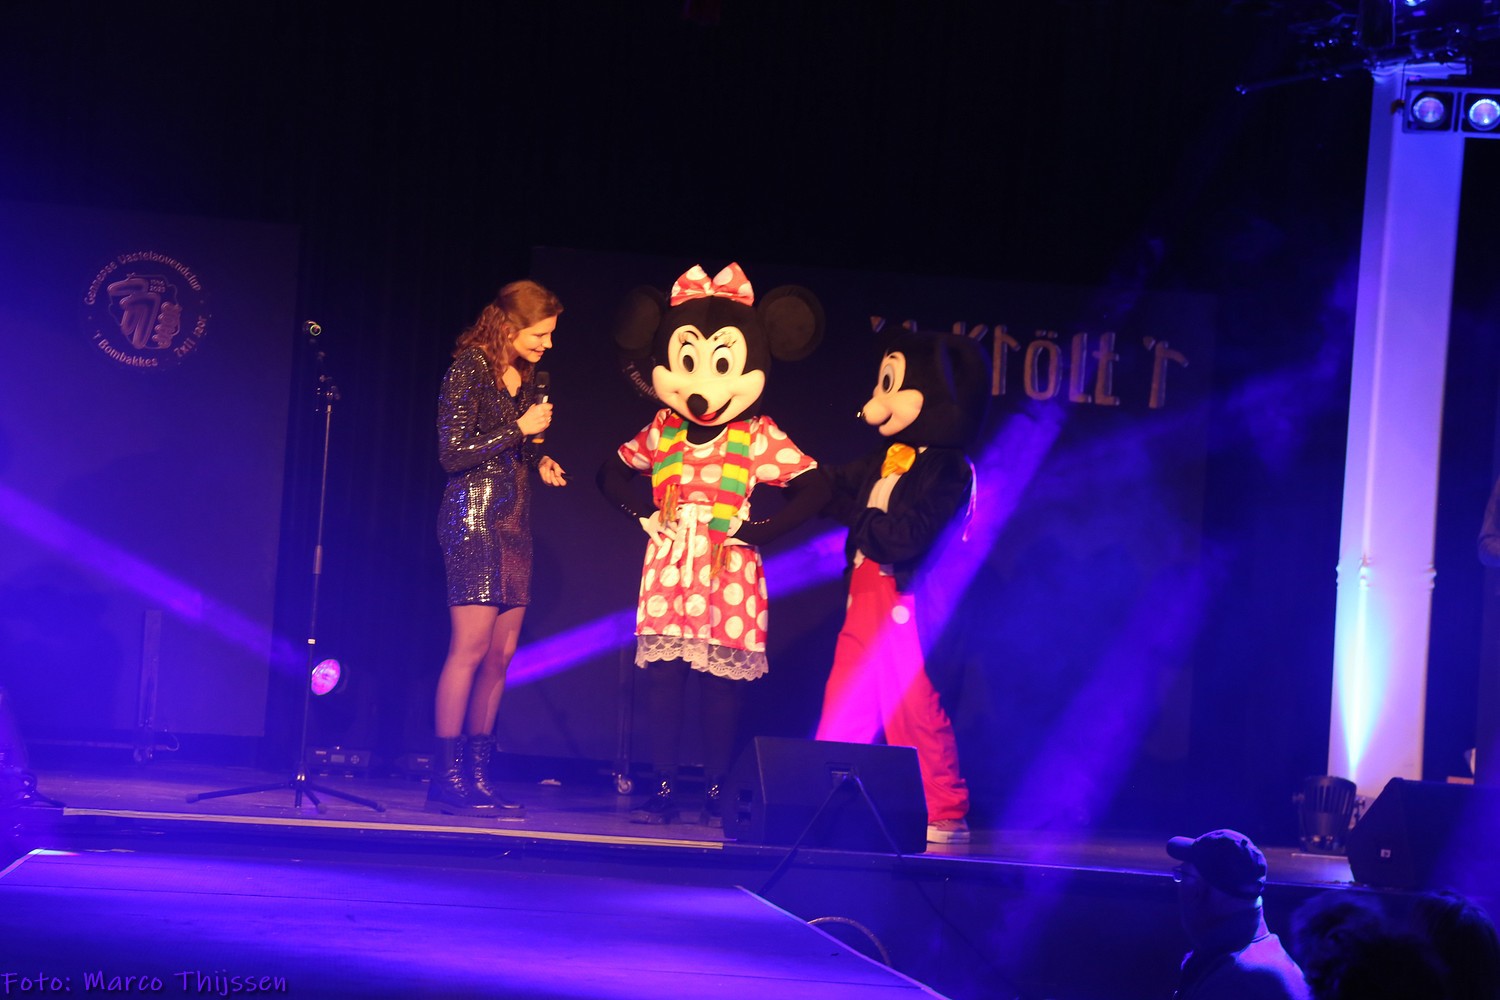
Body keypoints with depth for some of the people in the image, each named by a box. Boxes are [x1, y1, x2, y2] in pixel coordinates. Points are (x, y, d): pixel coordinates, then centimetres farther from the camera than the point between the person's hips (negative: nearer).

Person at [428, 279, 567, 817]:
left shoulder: (526, 378, 14)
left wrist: (540, 461, 4)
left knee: (502, 652, 4)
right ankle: (447, 777, -9)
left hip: (513, 521, 8)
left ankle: (478, 774, 8)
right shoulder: (468, 371, -8)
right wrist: (519, 430, -12)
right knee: (471, 646, -12)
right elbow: (453, 452, -12)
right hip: (473, 516, -8)